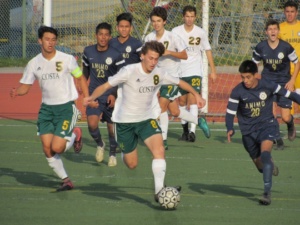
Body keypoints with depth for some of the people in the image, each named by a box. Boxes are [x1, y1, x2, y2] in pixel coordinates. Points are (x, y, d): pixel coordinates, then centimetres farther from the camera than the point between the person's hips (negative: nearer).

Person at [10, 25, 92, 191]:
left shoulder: (67, 59, -8)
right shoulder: (34, 64, 2)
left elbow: (80, 78, 2)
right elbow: (25, 86, 6)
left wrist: (87, 98, -8)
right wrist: (16, 92, -16)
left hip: (66, 107, -4)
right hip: (46, 108, 4)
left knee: (57, 147, -15)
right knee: (47, 148, -4)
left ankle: (75, 135, 18)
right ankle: (66, 181, 11)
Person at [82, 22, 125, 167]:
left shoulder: (116, 55, -10)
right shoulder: (88, 52, -1)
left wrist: (115, 95, -14)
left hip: (111, 97, -1)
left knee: (112, 127, 6)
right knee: (92, 124, -17)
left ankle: (112, 154, 31)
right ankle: (99, 144, 15)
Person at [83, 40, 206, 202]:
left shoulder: (159, 74, -6)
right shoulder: (129, 72, -18)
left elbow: (179, 82, 12)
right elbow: (106, 86, -16)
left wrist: (196, 95, 8)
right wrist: (92, 97, -33)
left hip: (147, 119, 3)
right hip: (125, 121, -3)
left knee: (159, 149, -24)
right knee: (131, 165, 7)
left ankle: (159, 190, -24)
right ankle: (124, 151, 45)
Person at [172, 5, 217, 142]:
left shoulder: (201, 33, 1)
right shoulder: (176, 32, 0)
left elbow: (208, 51, 8)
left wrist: (213, 70, 7)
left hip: (195, 71, -2)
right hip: (180, 72, 2)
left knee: (193, 100, -15)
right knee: (182, 101, 8)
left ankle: (192, 131, -23)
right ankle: (185, 129, 23)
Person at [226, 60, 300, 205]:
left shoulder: (267, 86, -12)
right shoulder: (237, 91, -11)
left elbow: (288, 94, 0)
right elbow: (230, 112, -9)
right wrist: (230, 129, -26)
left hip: (267, 125, -2)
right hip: (248, 131, 2)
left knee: (265, 154, -29)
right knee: (261, 166, 10)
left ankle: (267, 192, -28)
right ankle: (271, 167, 49)